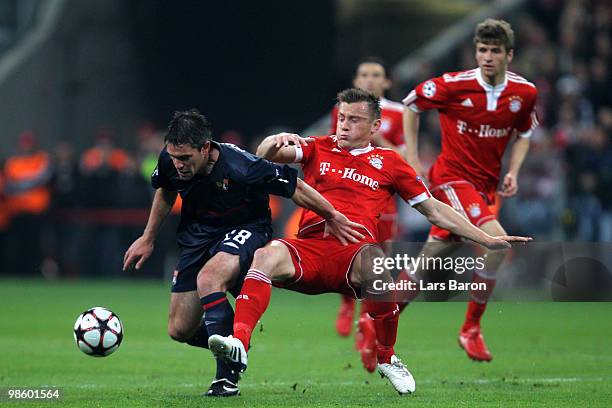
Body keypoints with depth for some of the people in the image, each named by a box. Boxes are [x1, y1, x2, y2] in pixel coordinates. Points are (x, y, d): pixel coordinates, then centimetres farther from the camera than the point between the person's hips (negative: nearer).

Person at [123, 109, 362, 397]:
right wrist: (148, 238, 17)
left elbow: (295, 188, -16)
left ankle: (227, 379, -32)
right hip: (198, 233, 6)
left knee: (208, 278, -37)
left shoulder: (242, 168, -31)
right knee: (179, 330, -1)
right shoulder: (169, 161, -16)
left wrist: (331, 218, -4)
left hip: (244, 230, -6)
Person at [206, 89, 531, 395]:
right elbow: (265, 155, 11)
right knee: (265, 256, -31)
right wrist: (276, 141, -13)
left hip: (355, 249, -1)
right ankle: (239, 343, -46)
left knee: (373, 260, -37)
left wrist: (487, 240, 19)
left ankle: (386, 358, -14)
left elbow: (434, 211, 23)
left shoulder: (388, 163, 20)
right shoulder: (318, 149, 23)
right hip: (310, 247, 1)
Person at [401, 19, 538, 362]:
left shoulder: (525, 92, -2)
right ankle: (471, 329, -11)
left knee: (431, 256, 7)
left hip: (486, 184, 5)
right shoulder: (454, 85, -14)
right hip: (452, 177, -5)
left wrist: (513, 172, 1)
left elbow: (524, 134, 17)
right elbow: (411, 104, 2)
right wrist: (412, 160, 0)